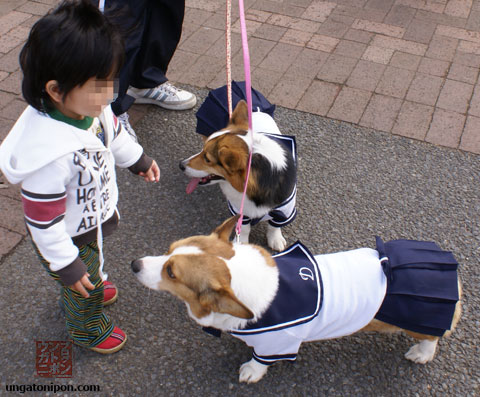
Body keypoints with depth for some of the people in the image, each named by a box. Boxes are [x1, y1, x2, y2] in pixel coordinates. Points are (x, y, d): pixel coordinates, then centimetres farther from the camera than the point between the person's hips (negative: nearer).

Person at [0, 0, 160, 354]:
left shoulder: (89, 106, -21)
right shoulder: (50, 154, -44)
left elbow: (113, 133, 4)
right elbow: (43, 221, -32)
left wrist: (137, 158, 19)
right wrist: (66, 264, -21)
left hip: (95, 215, 7)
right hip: (69, 238, -7)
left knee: (94, 264, 36)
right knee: (84, 287, 22)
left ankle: (92, 288, 69)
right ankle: (88, 329, 53)